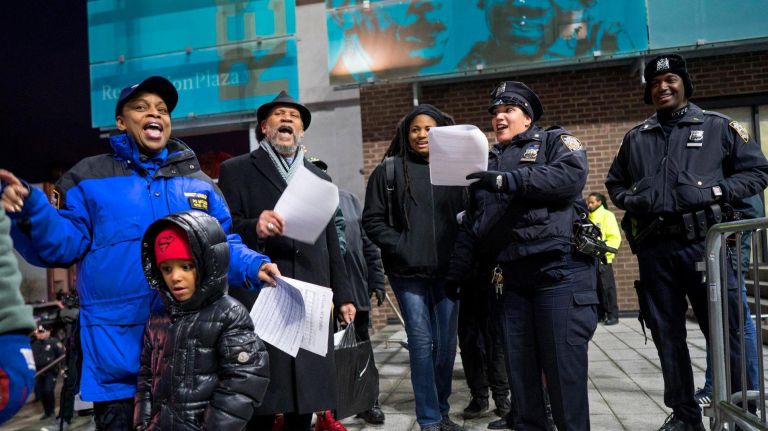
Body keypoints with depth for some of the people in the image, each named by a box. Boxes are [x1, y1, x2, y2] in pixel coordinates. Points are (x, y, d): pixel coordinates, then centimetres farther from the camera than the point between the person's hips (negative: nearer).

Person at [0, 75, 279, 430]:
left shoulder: (198, 181, 11)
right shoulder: (89, 176, 4)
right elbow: (64, 244, -3)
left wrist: (253, 266, -10)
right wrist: (30, 210, -21)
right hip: (117, 343, -2)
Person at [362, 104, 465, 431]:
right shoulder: (389, 170, 1)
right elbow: (372, 220, 0)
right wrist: (400, 246, -10)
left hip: (447, 270, 3)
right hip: (408, 272, -2)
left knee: (447, 342, 8)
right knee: (422, 342, -1)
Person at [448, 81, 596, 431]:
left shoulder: (556, 141, 9)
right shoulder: (486, 163, 23)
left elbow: (572, 175, -14)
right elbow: (470, 226, 21)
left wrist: (508, 180, -18)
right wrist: (455, 273, 15)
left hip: (559, 266, -5)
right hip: (511, 274, 6)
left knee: (563, 361, -4)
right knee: (519, 363, 7)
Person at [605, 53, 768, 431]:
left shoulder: (718, 126, 7)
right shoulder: (635, 137, 16)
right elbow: (614, 183, 24)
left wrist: (717, 192, -9)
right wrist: (631, 200, 2)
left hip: (705, 244, -3)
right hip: (654, 250, 3)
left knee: (724, 332, 0)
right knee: (667, 335, 9)